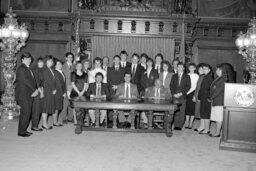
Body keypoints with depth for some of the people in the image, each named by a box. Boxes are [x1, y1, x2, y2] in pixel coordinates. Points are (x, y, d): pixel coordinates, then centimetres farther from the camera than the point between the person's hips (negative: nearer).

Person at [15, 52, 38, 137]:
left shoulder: (27, 69, 17)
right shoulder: (21, 69, -11)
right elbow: (25, 81, -17)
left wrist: (35, 90, 0)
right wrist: (34, 90, -12)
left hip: (29, 95, 9)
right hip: (23, 95, -9)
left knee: (27, 113, 11)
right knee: (25, 113, -5)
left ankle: (23, 130, 21)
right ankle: (21, 132, 5)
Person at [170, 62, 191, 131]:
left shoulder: (187, 77, 8)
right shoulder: (174, 76, 16)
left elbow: (188, 86, 1)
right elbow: (171, 85, 11)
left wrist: (181, 93, -9)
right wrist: (173, 93, -4)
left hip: (182, 97, -2)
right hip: (175, 96, 2)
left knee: (181, 111, -5)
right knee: (175, 111, -2)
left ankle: (180, 126, 0)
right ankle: (176, 125, 3)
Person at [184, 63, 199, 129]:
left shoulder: (196, 76, 2)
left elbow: (195, 86, -2)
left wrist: (188, 92, -8)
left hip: (193, 92, -2)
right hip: (187, 93, 2)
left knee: (192, 107, -2)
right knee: (187, 107, 0)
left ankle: (191, 123, 4)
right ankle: (187, 122, 7)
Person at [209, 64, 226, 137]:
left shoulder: (222, 80, -12)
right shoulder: (217, 78, 14)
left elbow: (218, 90, -16)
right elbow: (212, 89, 15)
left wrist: (211, 98, -10)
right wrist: (211, 98, 7)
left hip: (219, 101, -9)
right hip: (215, 100, 9)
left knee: (219, 118, -3)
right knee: (217, 117, 12)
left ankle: (217, 132, 2)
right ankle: (217, 131, 18)